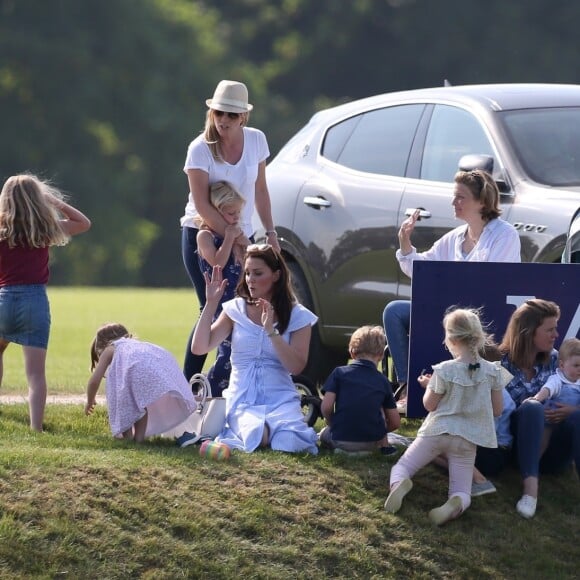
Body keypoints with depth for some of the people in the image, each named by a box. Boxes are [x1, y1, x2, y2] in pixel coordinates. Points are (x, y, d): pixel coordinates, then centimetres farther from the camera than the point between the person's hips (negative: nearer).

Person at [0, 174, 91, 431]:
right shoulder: (46, 229, 1)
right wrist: (55, 201, 13)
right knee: (36, 372, -3)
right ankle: (36, 427, -13)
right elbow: (84, 223, 16)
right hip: (36, 301, 0)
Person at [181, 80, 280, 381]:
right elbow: (201, 204, -18)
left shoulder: (256, 140, 0)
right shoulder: (200, 148, -14)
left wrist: (270, 232, 6)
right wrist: (235, 238, -21)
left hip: (242, 235, 5)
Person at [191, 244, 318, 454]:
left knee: (289, 442, -31)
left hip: (280, 398, 0)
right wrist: (211, 304, -7)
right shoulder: (236, 310, 6)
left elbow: (296, 367, -9)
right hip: (242, 399, 0)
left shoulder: (297, 316, 2)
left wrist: (271, 331, -18)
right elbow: (199, 348, -1)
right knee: (258, 437, -34)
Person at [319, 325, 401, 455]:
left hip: (341, 439, -1)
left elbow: (326, 407, -10)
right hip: (372, 442, 1)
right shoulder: (383, 381, 4)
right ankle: (384, 446, 19)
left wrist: (333, 424, 11)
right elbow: (395, 422, 5)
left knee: (324, 434, 34)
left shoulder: (339, 373, -1)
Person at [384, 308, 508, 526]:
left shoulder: (444, 371, -15)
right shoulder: (493, 371, -7)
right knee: (462, 492, 6)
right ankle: (455, 505, -33)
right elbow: (497, 410, 2)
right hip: (467, 440, 2)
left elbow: (429, 405, -3)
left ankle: (399, 483, -26)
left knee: (401, 467, 13)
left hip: (436, 431, -2)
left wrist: (429, 385, 16)